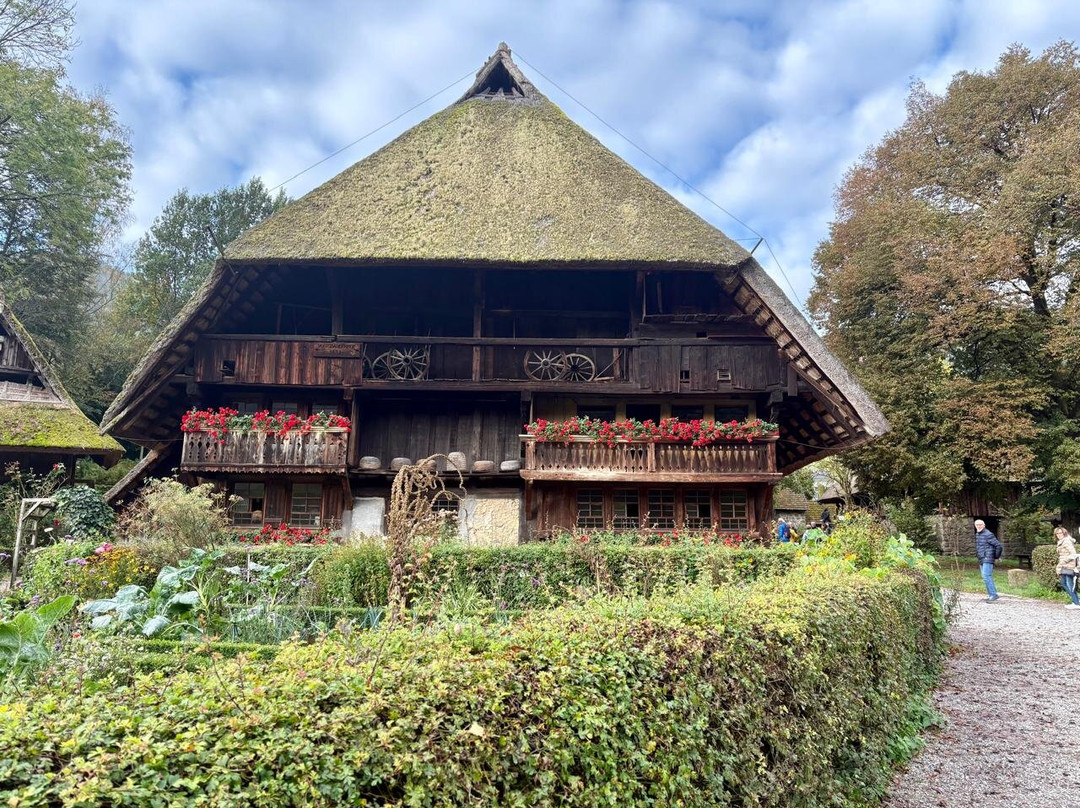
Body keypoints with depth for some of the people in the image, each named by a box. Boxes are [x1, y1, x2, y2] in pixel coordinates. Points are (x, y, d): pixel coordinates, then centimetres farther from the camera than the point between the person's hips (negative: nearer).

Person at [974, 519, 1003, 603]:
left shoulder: (988, 535, -13)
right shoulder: (977, 535, 14)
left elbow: (999, 546, -14)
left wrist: (996, 557, -6)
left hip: (987, 560, -9)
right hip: (981, 560, 9)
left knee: (986, 576, -16)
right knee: (987, 577, 10)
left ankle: (993, 594, -13)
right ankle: (991, 595, 15)